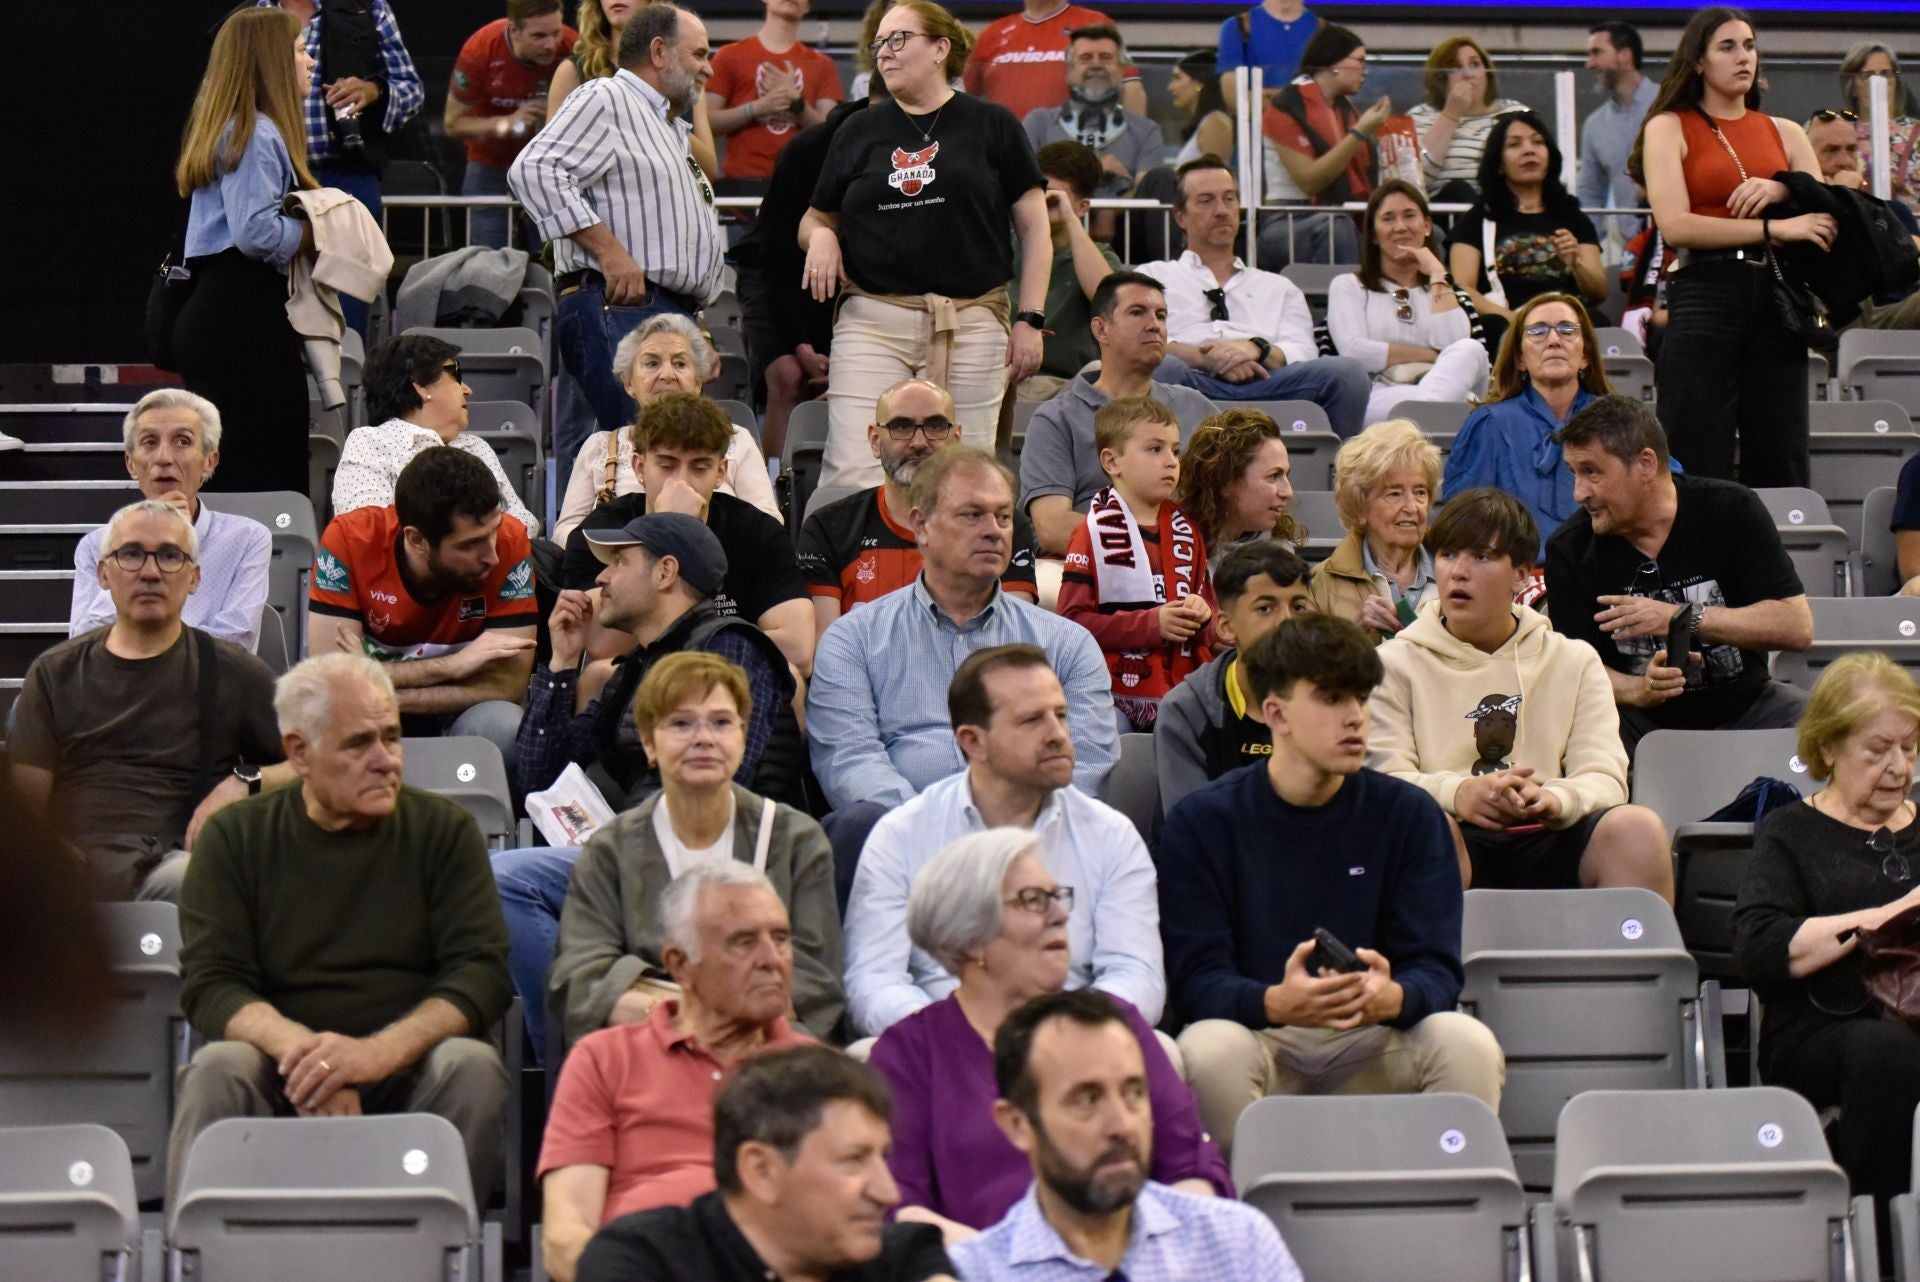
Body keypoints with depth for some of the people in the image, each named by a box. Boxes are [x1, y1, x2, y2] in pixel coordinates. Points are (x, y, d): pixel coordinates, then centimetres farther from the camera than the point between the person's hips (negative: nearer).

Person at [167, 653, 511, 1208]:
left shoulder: (444, 829, 9)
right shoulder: (234, 836, 9)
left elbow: (482, 974, -2)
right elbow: (209, 985, -1)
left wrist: (377, 1052, -20)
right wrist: (297, 1049, -22)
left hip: (405, 1073, 0)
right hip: (282, 1079, 0)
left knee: (472, 1065, -30)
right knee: (217, 1069, -30)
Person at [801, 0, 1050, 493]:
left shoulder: (991, 125, 6)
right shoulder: (859, 132, 12)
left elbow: (1034, 227, 6)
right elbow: (817, 218, 22)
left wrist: (1030, 318, -1)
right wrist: (820, 236, -3)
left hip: (973, 325, -1)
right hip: (872, 323, 1)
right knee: (854, 474, -10)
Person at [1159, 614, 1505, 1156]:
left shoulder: (1409, 814, 4)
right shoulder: (1202, 822, -2)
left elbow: (1436, 968, -2)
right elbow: (1197, 976, -9)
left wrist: (1390, 997, -28)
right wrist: (1276, 1003, -32)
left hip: (1373, 1041, 2)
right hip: (1258, 1034, -1)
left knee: (1468, 1043, -27)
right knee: (1210, 1047, -34)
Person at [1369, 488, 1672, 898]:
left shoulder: (1574, 661, 17)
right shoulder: (1394, 664, 12)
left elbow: (1606, 778, 3)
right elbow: (1384, 779, -2)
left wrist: (1555, 799, -22)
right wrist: (1457, 793, -25)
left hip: (1548, 845, 2)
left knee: (1639, 830, -29)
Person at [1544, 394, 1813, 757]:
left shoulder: (1731, 511, -7)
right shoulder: (1569, 550, -5)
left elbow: (1798, 627, -14)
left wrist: (1684, 618, -24)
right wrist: (1638, 690, -28)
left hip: (1742, 704, 1)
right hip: (1643, 718, -1)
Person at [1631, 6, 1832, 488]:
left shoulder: (1785, 133, 16)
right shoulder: (1670, 128, 4)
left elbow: (1827, 218, 11)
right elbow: (1675, 225, -10)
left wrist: (1783, 191, -9)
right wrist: (1774, 229, -15)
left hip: (1777, 300, 4)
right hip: (1704, 298, -4)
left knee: (1782, 466, 2)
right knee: (1699, 468, -6)